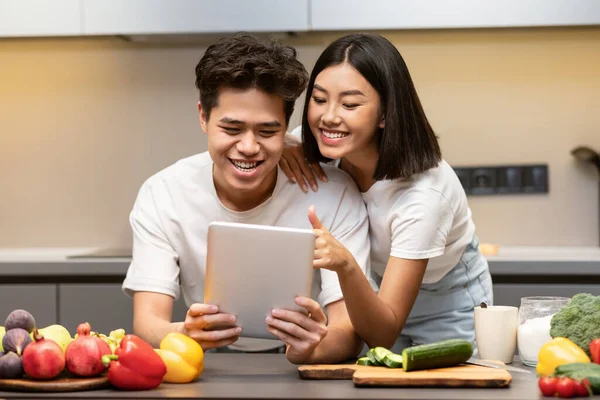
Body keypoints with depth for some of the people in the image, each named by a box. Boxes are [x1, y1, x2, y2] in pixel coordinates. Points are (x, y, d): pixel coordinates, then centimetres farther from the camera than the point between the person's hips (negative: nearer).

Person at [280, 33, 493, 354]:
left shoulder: (423, 191, -32)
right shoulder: (321, 149, -18)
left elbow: (384, 333, -33)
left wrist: (345, 265, -51)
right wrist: (278, 149, -24)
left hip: (448, 314, -4)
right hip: (375, 303, 4)